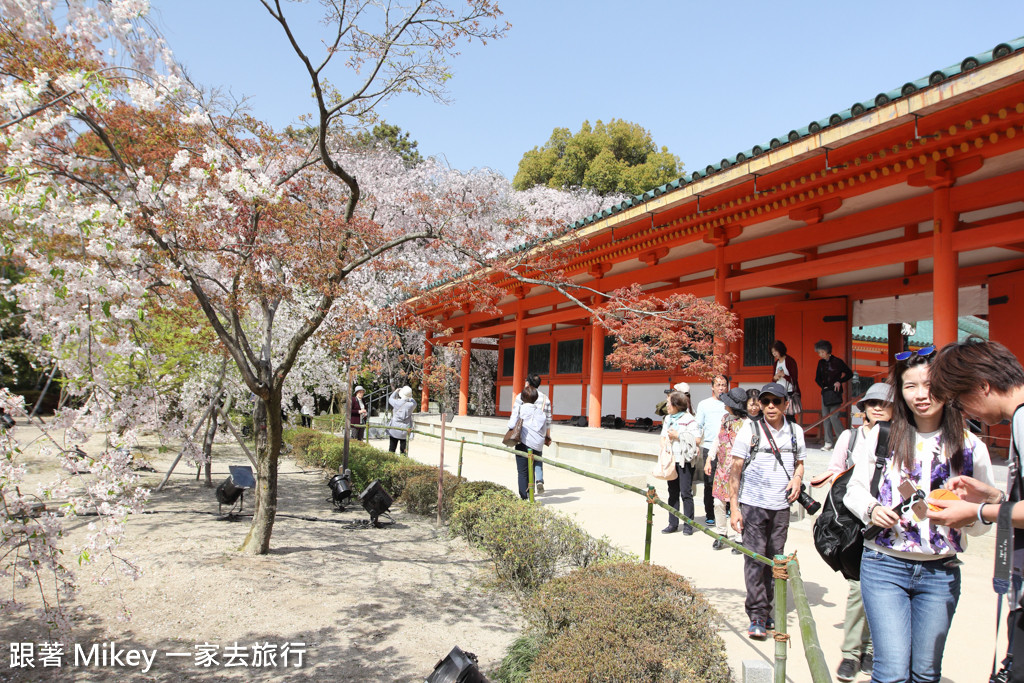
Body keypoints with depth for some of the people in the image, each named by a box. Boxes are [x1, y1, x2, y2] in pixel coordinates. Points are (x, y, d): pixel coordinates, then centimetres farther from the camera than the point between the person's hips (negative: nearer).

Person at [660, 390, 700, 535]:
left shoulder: (688, 419, -8)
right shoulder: (668, 418, 14)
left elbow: (696, 439, -14)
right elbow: (663, 437, 18)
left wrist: (678, 435, -14)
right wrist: (664, 445, -4)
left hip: (685, 460, -7)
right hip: (671, 460, 7)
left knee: (686, 492, -3)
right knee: (673, 492, 10)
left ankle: (688, 525, 5)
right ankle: (673, 524, 16)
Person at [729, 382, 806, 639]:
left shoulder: (795, 431, 7)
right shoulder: (750, 429, -4)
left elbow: (799, 462, 22)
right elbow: (736, 470, -4)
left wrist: (797, 478, -2)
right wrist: (734, 507, -8)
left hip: (781, 505, 4)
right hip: (753, 504, -3)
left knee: (775, 558, 8)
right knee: (755, 558, -5)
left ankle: (767, 609, 22)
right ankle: (757, 616, 2)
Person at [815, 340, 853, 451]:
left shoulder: (837, 361, -7)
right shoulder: (821, 363, 9)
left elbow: (849, 374, -1)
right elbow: (817, 378, 17)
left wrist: (840, 381, -11)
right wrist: (823, 386, 0)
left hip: (835, 393, -6)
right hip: (825, 392, 6)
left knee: (834, 417, -13)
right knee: (825, 417, 2)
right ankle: (829, 442, 6)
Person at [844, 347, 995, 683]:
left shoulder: (970, 446, 2)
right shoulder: (880, 437, 0)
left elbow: (982, 522, 4)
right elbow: (855, 490, 7)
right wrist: (872, 509, -14)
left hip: (941, 573, 2)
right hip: (884, 567, -2)